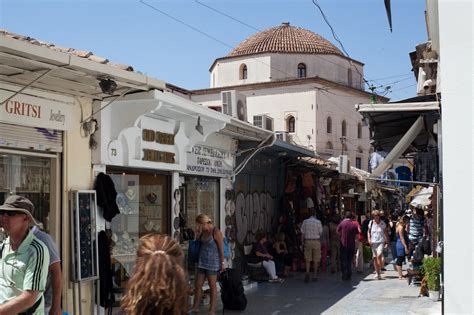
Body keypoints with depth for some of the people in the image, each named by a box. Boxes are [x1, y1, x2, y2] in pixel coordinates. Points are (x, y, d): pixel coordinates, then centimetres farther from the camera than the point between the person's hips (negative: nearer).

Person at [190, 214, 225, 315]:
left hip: (212, 263, -7)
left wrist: (222, 262, -12)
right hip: (202, 261, 7)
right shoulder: (203, 231, 7)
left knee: (212, 286, 2)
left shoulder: (216, 232, -15)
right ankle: (195, 307, 25)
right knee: (197, 285, 11)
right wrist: (197, 233, 4)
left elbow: (221, 248, -13)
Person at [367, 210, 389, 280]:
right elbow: (369, 232, 15)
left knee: (379, 255, -20)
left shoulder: (383, 223, -1)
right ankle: (377, 272, 14)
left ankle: (379, 270, -10)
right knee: (375, 257, 4)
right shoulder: (371, 223, 4)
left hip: (381, 242, -3)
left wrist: (387, 242, -1)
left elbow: (385, 233, 5)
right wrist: (369, 239, 0)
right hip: (373, 242, 3)